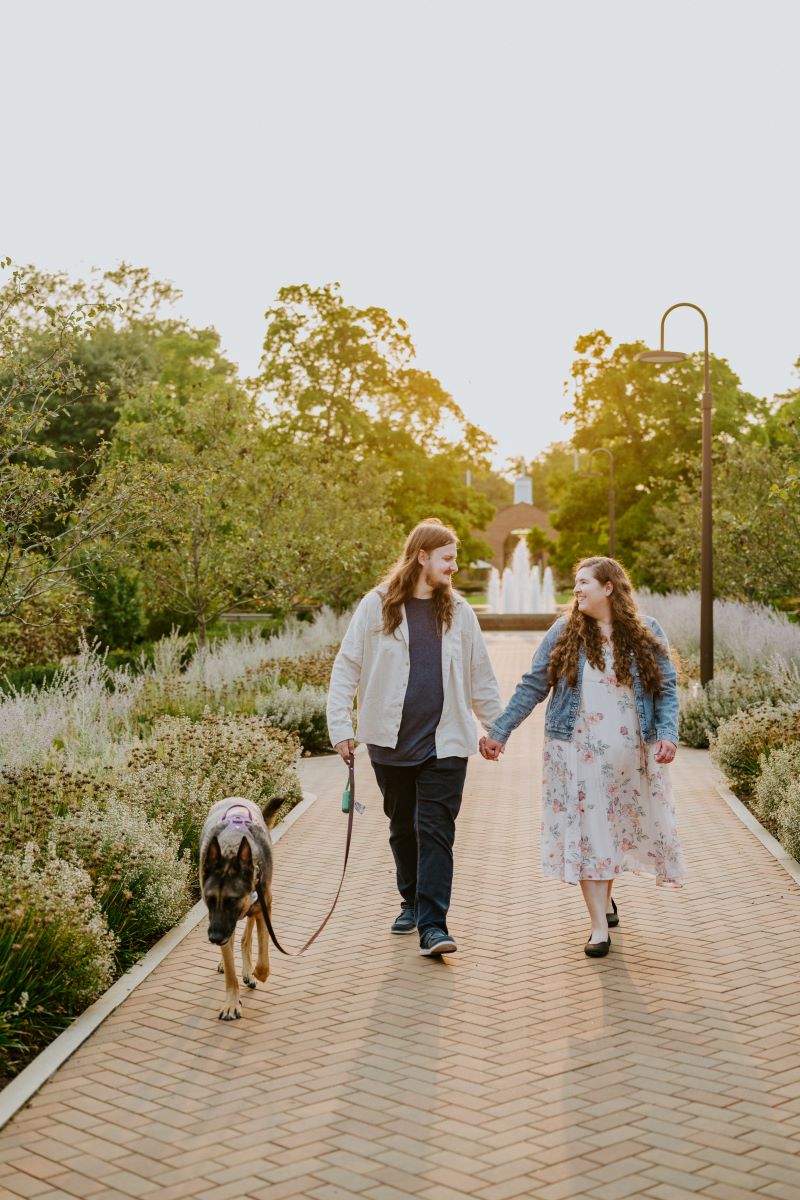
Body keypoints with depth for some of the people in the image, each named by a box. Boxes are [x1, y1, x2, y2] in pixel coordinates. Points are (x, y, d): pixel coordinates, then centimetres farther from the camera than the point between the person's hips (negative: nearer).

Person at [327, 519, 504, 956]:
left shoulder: (458, 611, 6)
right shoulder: (377, 605, -2)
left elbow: (480, 675, 14)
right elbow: (346, 668, 0)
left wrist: (497, 727, 15)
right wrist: (340, 727, -6)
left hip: (445, 741, 0)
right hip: (391, 740, 0)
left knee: (436, 831, -6)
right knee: (402, 827, 14)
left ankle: (432, 925, -5)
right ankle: (411, 901, 34)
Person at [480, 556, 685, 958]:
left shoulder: (646, 633, 1)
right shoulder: (563, 632, 1)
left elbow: (667, 690, 1)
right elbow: (532, 687, 3)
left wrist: (667, 734, -15)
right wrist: (499, 732, -1)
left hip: (630, 754, 1)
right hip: (577, 752, 0)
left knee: (620, 827, 10)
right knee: (584, 831, -2)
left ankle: (606, 895, 37)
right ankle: (599, 925, 4)